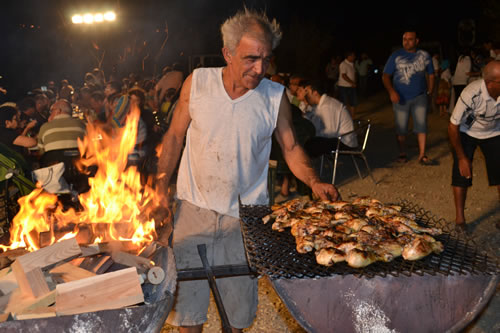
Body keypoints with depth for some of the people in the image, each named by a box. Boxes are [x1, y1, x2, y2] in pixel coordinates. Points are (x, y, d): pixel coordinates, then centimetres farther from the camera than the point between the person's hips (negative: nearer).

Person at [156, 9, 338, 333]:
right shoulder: (197, 82, -7)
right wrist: (161, 187, -3)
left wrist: (314, 181, -16)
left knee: (239, 293, 14)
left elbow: (291, 148, 1)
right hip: (193, 208, 0)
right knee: (186, 289, 10)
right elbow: (175, 136, 2)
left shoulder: (275, 97, -8)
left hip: (245, 214, 0)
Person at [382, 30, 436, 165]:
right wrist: (391, 91, -18)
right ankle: (402, 154, 19)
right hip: (401, 98, -1)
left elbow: (430, 75, 15)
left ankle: (422, 155, 0)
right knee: (401, 128, 4)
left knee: (421, 126, -5)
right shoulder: (396, 56, -1)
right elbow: (385, 76, -4)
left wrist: (430, 92, 8)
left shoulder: (424, 56, 5)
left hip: (420, 97, 1)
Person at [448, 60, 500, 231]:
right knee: (462, 171, -12)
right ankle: (459, 217, -1)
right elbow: (453, 127, -25)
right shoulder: (471, 94, -37)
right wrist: (462, 157, -20)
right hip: (466, 132, -3)